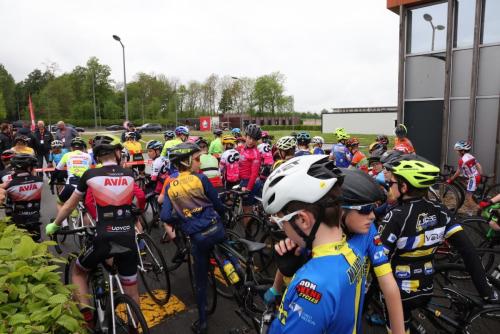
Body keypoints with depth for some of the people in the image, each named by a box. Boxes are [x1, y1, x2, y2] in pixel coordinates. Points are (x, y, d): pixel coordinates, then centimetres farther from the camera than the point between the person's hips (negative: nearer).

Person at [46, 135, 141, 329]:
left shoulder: (90, 175, 0)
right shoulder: (129, 175, 7)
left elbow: (70, 205, 13)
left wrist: (54, 225, 30)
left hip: (104, 240, -2)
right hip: (128, 239, 2)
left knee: (78, 272, 27)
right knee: (132, 293, 17)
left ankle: (87, 318, 14)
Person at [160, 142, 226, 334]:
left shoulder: (170, 187, 3)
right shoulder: (201, 179, -5)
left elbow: (165, 217, -4)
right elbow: (218, 205, 1)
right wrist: (221, 214, 24)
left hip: (197, 237, 2)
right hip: (216, 229, -2)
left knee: (201, 281, 16)